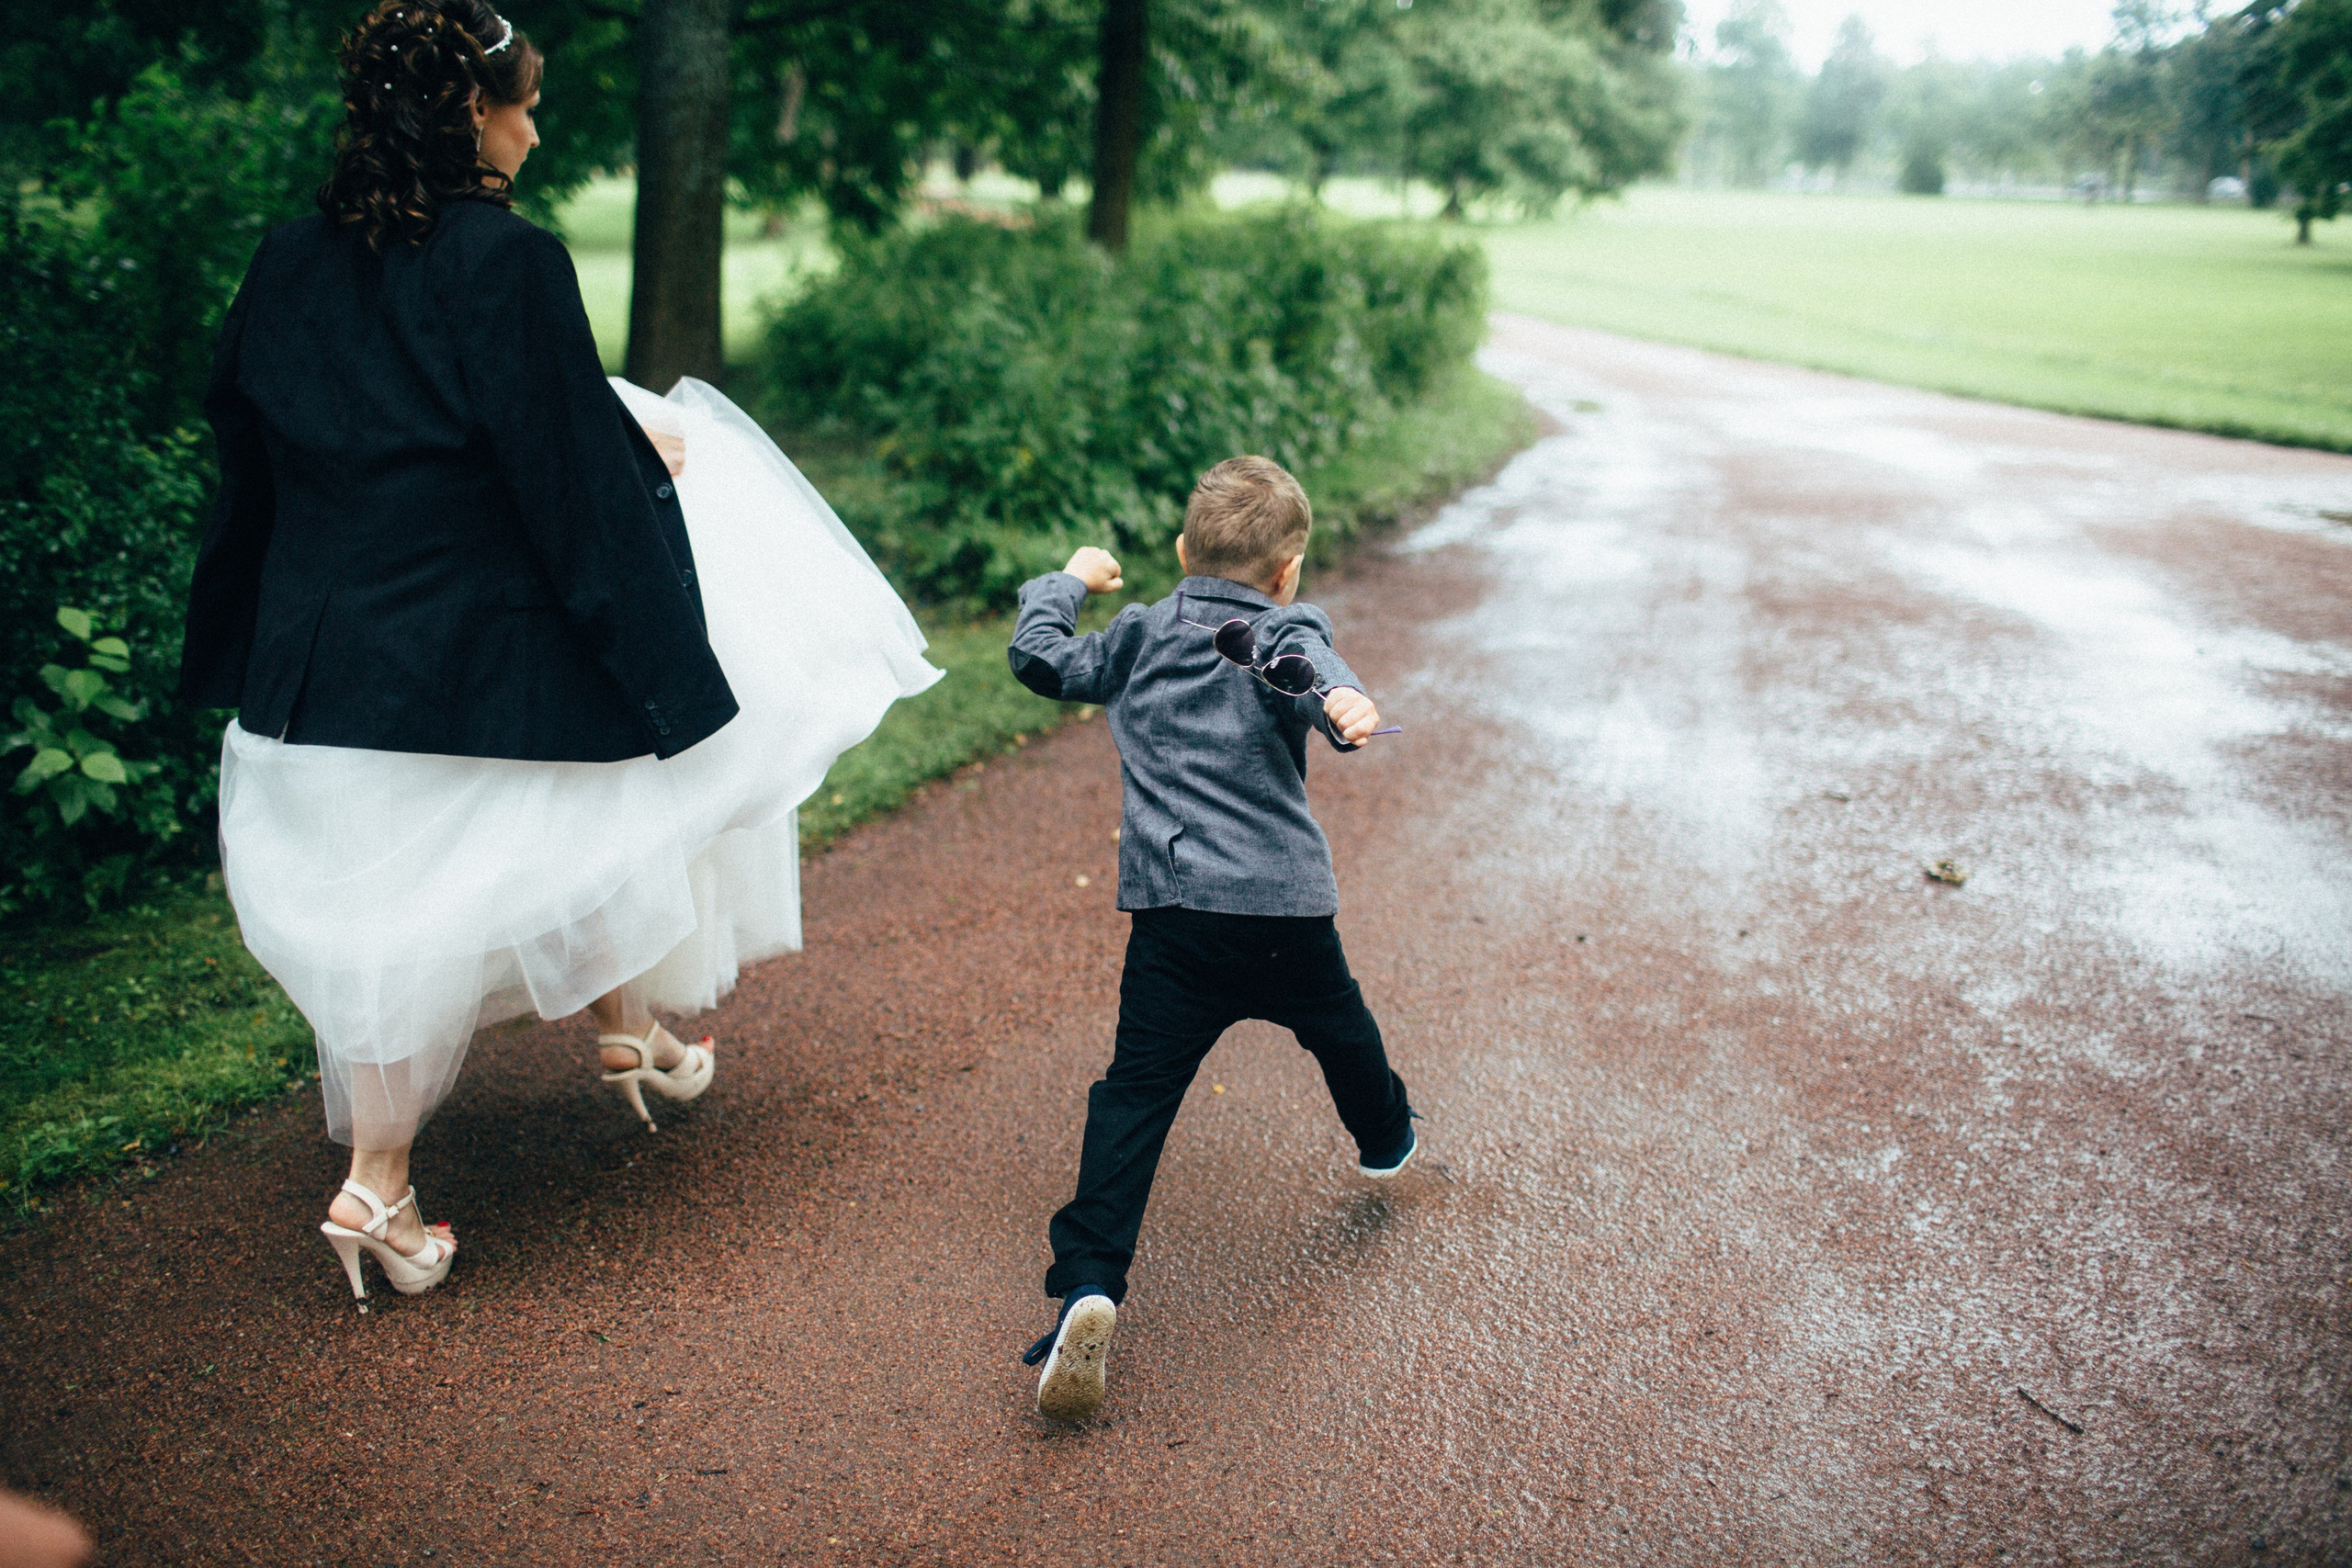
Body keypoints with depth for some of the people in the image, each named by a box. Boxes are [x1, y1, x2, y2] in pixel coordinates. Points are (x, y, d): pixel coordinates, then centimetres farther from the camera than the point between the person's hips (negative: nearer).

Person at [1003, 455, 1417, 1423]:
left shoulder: (1140, 637, 12)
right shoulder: (1286, 632, 3)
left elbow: (1039, 659, 23)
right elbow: (1307, 667, -22)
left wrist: (1066, 582, 40)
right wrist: (1342, 706, -44)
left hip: (1173, 916, 1)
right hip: (1288, 908, 0)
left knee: (1136, 1095, -3)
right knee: (1338, 1025, 29)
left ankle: (1090, 1282, -19)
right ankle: (1386, 1142, 57)